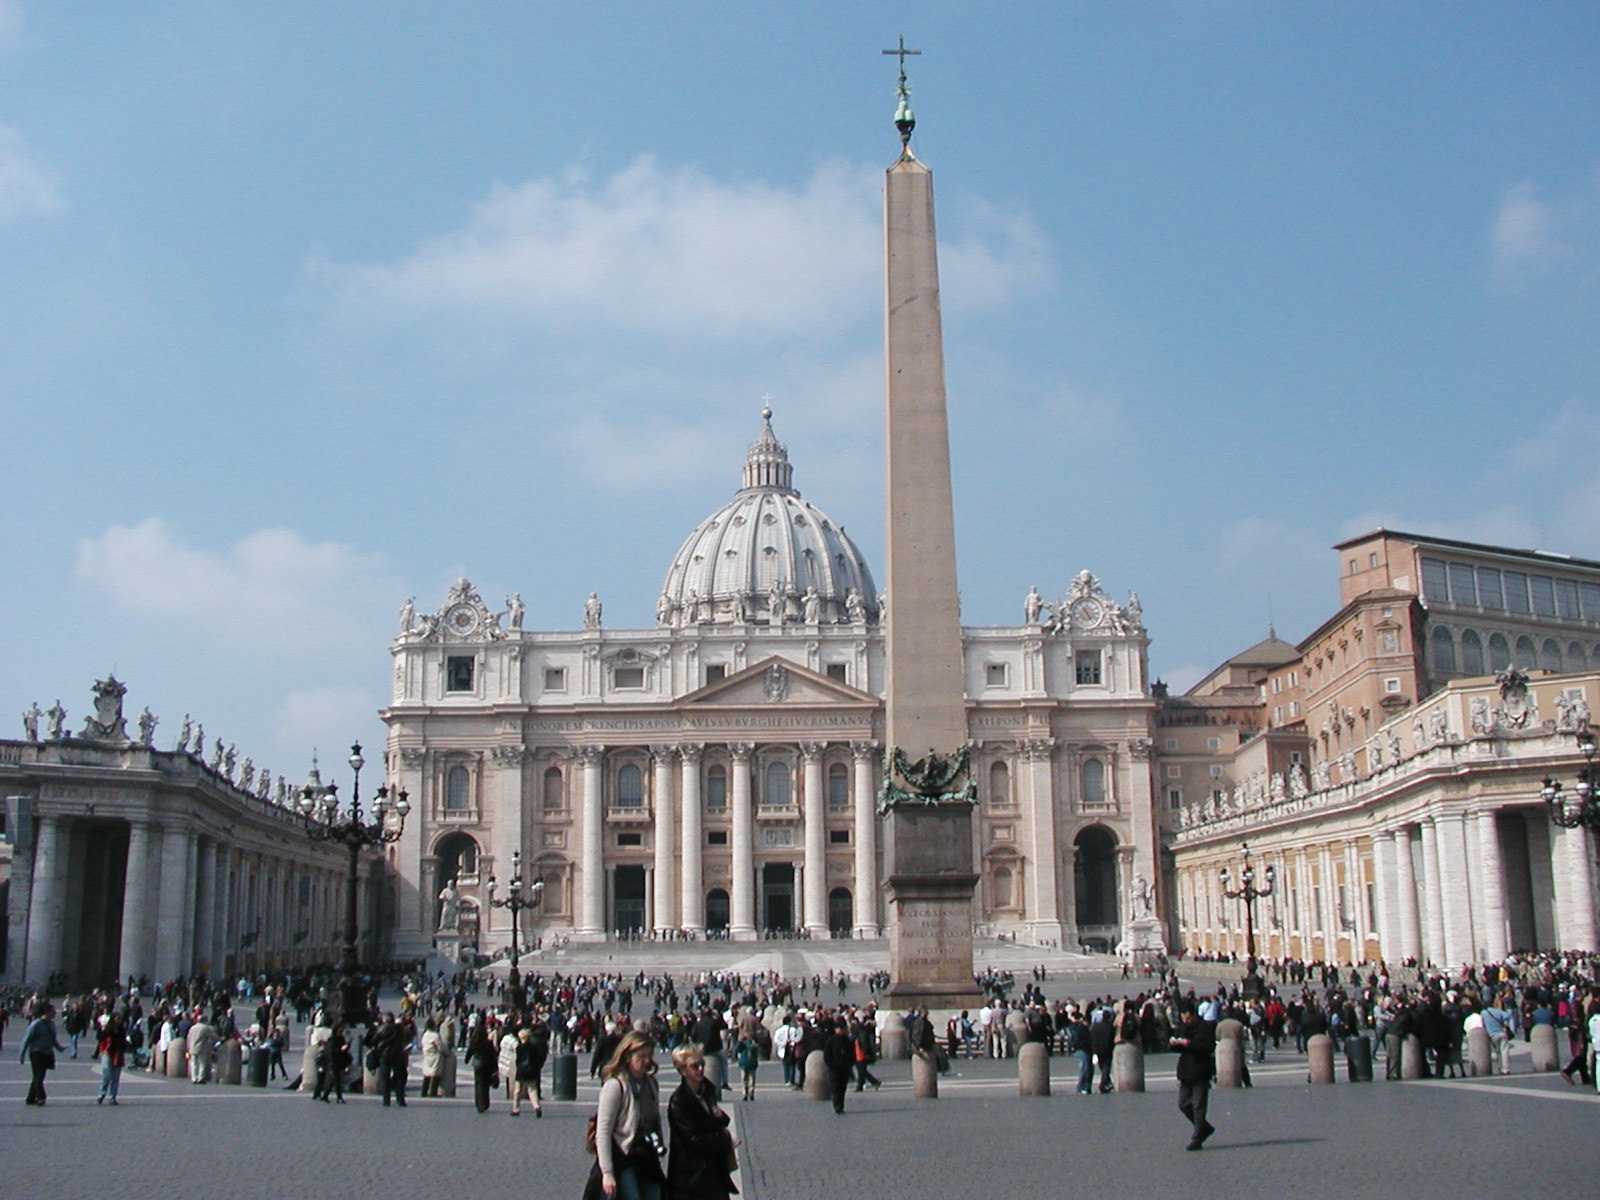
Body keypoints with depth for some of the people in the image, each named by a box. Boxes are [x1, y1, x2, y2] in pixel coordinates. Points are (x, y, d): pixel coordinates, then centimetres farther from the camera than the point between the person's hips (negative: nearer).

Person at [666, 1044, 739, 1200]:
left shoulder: (708, 1089, 6)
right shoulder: (678, 1102, -16)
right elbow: (694, 1139, -19)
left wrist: (720, 1117, -4)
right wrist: (727, 1141, -11)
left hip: (714, 1168, 7)